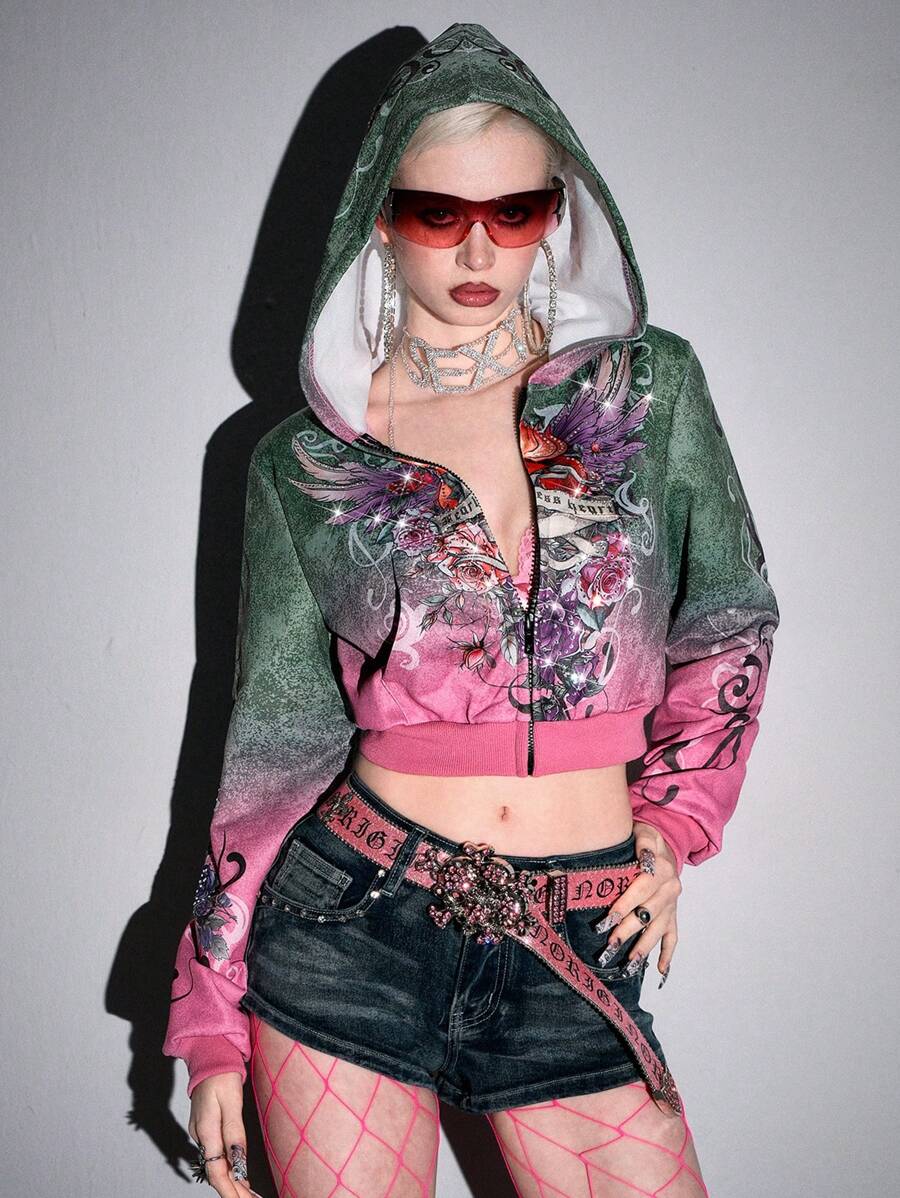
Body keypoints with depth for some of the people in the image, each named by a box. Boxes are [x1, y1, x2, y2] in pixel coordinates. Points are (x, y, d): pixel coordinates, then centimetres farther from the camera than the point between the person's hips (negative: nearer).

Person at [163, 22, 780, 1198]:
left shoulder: (651, 386, 2)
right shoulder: (304, 463, 1)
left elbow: (729, 621, 13)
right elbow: (277, 735, 4)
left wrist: (677, 817, 3)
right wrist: (212, 1016, 4)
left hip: (577, 956, 1)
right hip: (353, 923, 0)